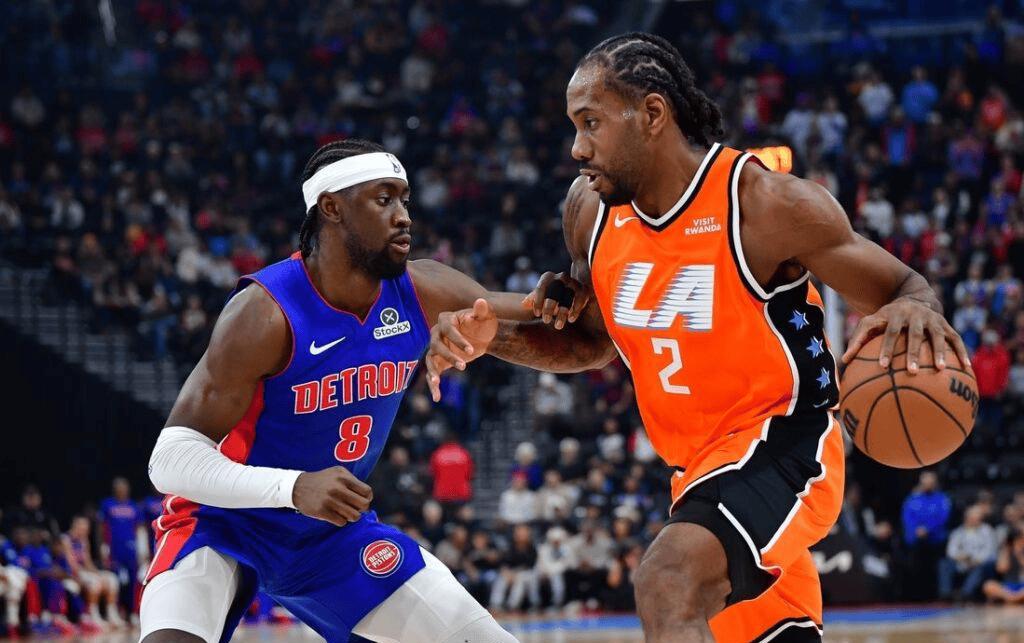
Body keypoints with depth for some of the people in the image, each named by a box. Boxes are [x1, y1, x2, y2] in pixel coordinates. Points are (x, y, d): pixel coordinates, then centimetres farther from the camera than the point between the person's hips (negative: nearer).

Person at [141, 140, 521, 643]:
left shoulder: (420, 293, -10)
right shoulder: (266, 314, -27)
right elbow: (172, 458, -29)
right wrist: (294, 488, -43)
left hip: (336, 531, 6)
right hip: (223, 526, -6)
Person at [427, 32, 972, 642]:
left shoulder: (765, 201, -19)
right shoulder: (590, 210, 0)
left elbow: (902, 288, -10)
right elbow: (593, 342, 16)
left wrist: (916, 309, -35)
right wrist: (495, 337, -2)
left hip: (782, 447, -8)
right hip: (704, 463, 8)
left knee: (670, 579, -33)